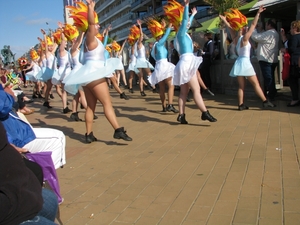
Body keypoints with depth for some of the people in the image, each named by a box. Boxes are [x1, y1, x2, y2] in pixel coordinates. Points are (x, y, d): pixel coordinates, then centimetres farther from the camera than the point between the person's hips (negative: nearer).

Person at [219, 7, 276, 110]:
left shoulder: (235, 38, 5)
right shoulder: (244, 38, -12)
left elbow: (230, 28, 17)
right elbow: (253, 24, -13)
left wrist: (224, 20, 22)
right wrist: (258, 13, -10)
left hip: (239, 62, 7)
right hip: (245, 62, -7)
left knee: (241, 85, 7)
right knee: (256, 83, -2)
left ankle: (241, 105, 5)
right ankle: (265, 102, 2)